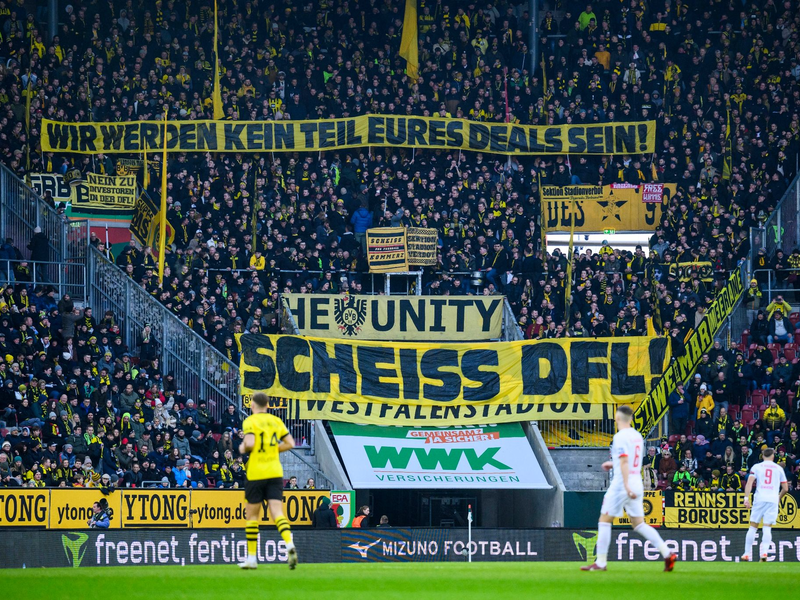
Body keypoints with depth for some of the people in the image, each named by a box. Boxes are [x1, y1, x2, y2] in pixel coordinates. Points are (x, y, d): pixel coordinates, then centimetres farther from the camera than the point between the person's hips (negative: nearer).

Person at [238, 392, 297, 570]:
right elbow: (290, 443, 7)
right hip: (275, 473, 3)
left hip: (256, 474, -3)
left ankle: (251, 557, 12)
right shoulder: (276, 421, 9)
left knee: (252, 515, 9)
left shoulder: (250, 421, -6)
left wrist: (243, 448, 1)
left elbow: (249, 443, -20)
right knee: (277, 513, -4)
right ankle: (290, 544, -30)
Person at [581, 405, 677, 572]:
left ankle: (600, 562, 2)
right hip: (637, 485, 8)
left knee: (605, 521, 2)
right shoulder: (637, 436, 13)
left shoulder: (620, 436, -12)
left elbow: (624, 461, -21)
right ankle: (667, 553, -5)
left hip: (621, 485, -8)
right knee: (639, 524, 9)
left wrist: (627, 486, -26)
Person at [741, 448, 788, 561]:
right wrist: (779, 498, 33)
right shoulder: (779, 469, 13)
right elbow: (785, 488, 15)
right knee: (767, 528, -3)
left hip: (759, 499, -1)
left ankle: (747, 553, 6)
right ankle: (764, 552, -22)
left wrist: (746, 498, -8)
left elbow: (749, 483, -4)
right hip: (773, 500, 1)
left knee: (753, 527, 6)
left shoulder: (756, 467, 9)